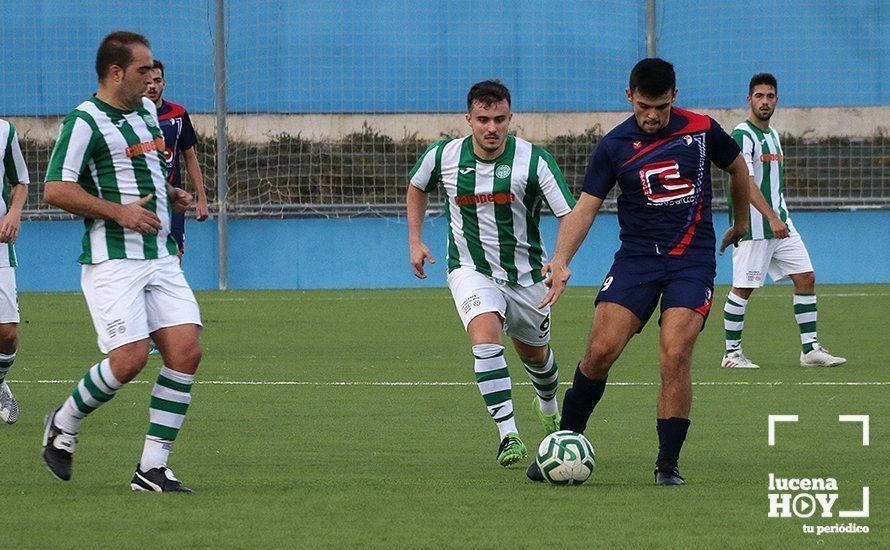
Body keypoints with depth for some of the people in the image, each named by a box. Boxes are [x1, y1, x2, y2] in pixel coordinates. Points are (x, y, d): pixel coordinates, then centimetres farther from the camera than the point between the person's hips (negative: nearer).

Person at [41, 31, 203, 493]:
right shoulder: (85, 121, -9)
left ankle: (153, 468, 0)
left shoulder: (146, 111, 17)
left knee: (185, 351, -6)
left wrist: (170, 194, 15)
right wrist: (118, 211, -19)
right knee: (129, 358, -16)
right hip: (112, 260, -8)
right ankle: (63, 424, 13)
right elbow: (55, 190, -15)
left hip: (159, 257, 8)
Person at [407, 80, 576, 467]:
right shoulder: (443, 156, -9)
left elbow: (571, 215, -19)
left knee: (534, 353, 18)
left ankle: (548, 405, 54)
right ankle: (508, 436, -29)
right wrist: (415, 241, 9)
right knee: (486, 335, -27)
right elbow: (417, 187, 15)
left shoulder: (533, 160, -17)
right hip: (471, 271, 0)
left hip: (525, 273, 0)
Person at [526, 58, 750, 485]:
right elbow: (586, 207, -5)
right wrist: (561, 260, -21)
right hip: (636, 258, 1)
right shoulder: (613, 147, -3)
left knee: (674, 357, -17)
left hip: (692, 260, -1)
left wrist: (741, 222, 29)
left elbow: (737, 168, 17)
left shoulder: (701, 130, -2)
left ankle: (668, 464, -7)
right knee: (600, 351, -11)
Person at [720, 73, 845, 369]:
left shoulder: (772, 135, 16)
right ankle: (732, 353, 6)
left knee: (806, 278, 2)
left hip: (780, 224, 8)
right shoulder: (742, 135, -12)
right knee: (743, 288, -3)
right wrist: (772, 218, -30)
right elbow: (746, 182, -23)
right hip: (754, 227, -8)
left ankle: (810, 349, 5)